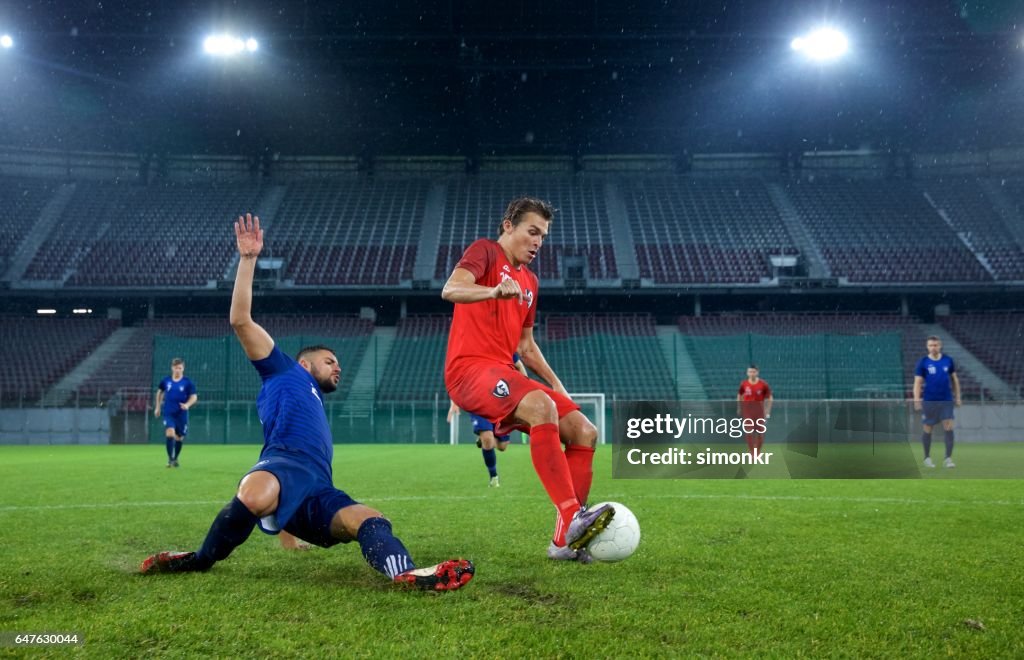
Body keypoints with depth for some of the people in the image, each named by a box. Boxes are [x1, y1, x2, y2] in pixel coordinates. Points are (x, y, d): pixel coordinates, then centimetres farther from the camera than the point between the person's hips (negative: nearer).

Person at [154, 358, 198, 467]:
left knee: (179, 437, 9)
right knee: (170, 433, -20)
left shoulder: (188, 383, -4)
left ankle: (175, 458, 32)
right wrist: (158, 407, 20)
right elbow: (160, 392, 20)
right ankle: (170, 459, -10)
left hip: (181, 414, 0)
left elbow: (194, 397, -4)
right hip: (168, 413, 0)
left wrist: (187, 405, -23)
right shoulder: (165, 380, 3)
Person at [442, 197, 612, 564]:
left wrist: (557, 386, 17)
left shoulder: (529, 282, 24)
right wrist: (493, 291, -40)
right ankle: (570, 516, -38)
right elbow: (450, 290, -20)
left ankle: (566, 539, -5)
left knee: (584, 432, -5)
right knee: (542, 407, -35)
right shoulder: (485, 251, 1)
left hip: (504, 373, 8)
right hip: (469, 368, -8)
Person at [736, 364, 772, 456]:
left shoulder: (763, 384, -6)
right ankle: (752, 453, 6)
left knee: (760, 433, 5)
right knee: (749, 433, -3)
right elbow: (739, 396, 14)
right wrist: (739, 409, 13)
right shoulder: (744, 384, -1)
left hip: (759, 411, 0)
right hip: (747, 412, 0)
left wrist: (768, 412, -2)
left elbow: (769, 398, 1)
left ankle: (758, 452, 21)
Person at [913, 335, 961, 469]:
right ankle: (927, 457, 22)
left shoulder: (948, 360, 4)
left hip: (946, 400, 1)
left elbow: (954, 379, 13)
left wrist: (957, 397, 10)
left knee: (949, 428, -8)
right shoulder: (923, 362, -3)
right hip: (929, 401, -1)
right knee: (928, 430, 7)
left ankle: (948, 458, -5)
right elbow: (918, 382, -5)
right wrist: (917, 400, -15)